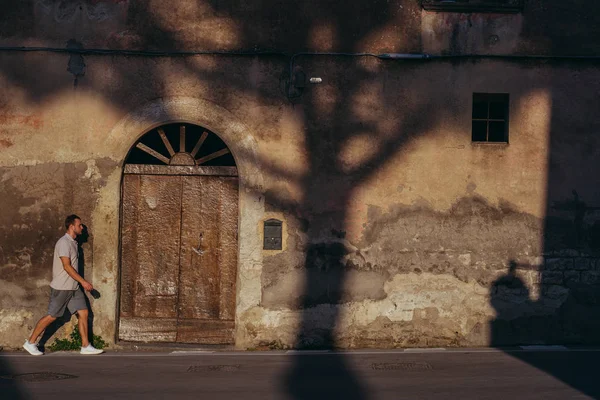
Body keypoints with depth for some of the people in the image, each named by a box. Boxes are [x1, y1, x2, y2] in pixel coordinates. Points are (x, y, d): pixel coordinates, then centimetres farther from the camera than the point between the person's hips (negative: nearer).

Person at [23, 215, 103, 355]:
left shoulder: (73, 243, 13)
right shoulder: (64, 242, -15)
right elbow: (66, 266, -22)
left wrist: (80, 283, 20)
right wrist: (83, 281, -23)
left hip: (73, 288, 9)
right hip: (61, 287, -8)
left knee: (83, 313, 2)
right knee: (52, 316, -1)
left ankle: (86, 346, 5)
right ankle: (30, 342, 13)